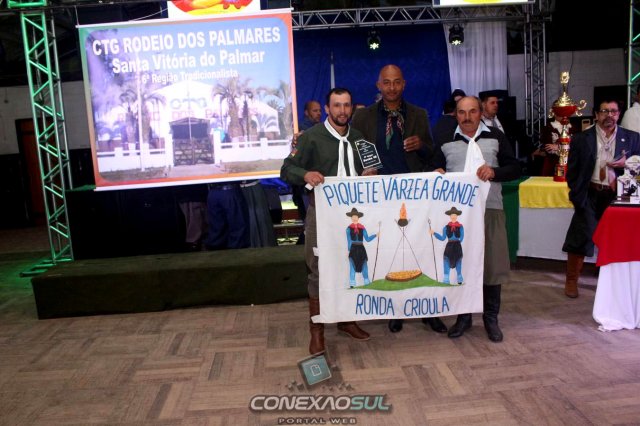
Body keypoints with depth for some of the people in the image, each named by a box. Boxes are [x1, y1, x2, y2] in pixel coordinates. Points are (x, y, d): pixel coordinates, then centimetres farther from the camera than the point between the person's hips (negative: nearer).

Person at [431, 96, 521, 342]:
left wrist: (494, 171, -16)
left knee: (493, 263, 2)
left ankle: (491, 317, 18)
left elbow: (515, 169, 3)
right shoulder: (446, 140, 11)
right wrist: (437, 174, -12)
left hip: (490, 209, -1)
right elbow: (436, 171, 11)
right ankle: (463, 316, 21)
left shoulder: (495, 137, 7)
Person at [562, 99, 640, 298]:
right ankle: (571, 281, 14)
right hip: (590, 196, -1)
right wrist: (576, 193, -7)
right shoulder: (581, 139, 1)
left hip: (618, 196, 2)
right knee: (580, 237, 0)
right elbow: (572, 169, 1)